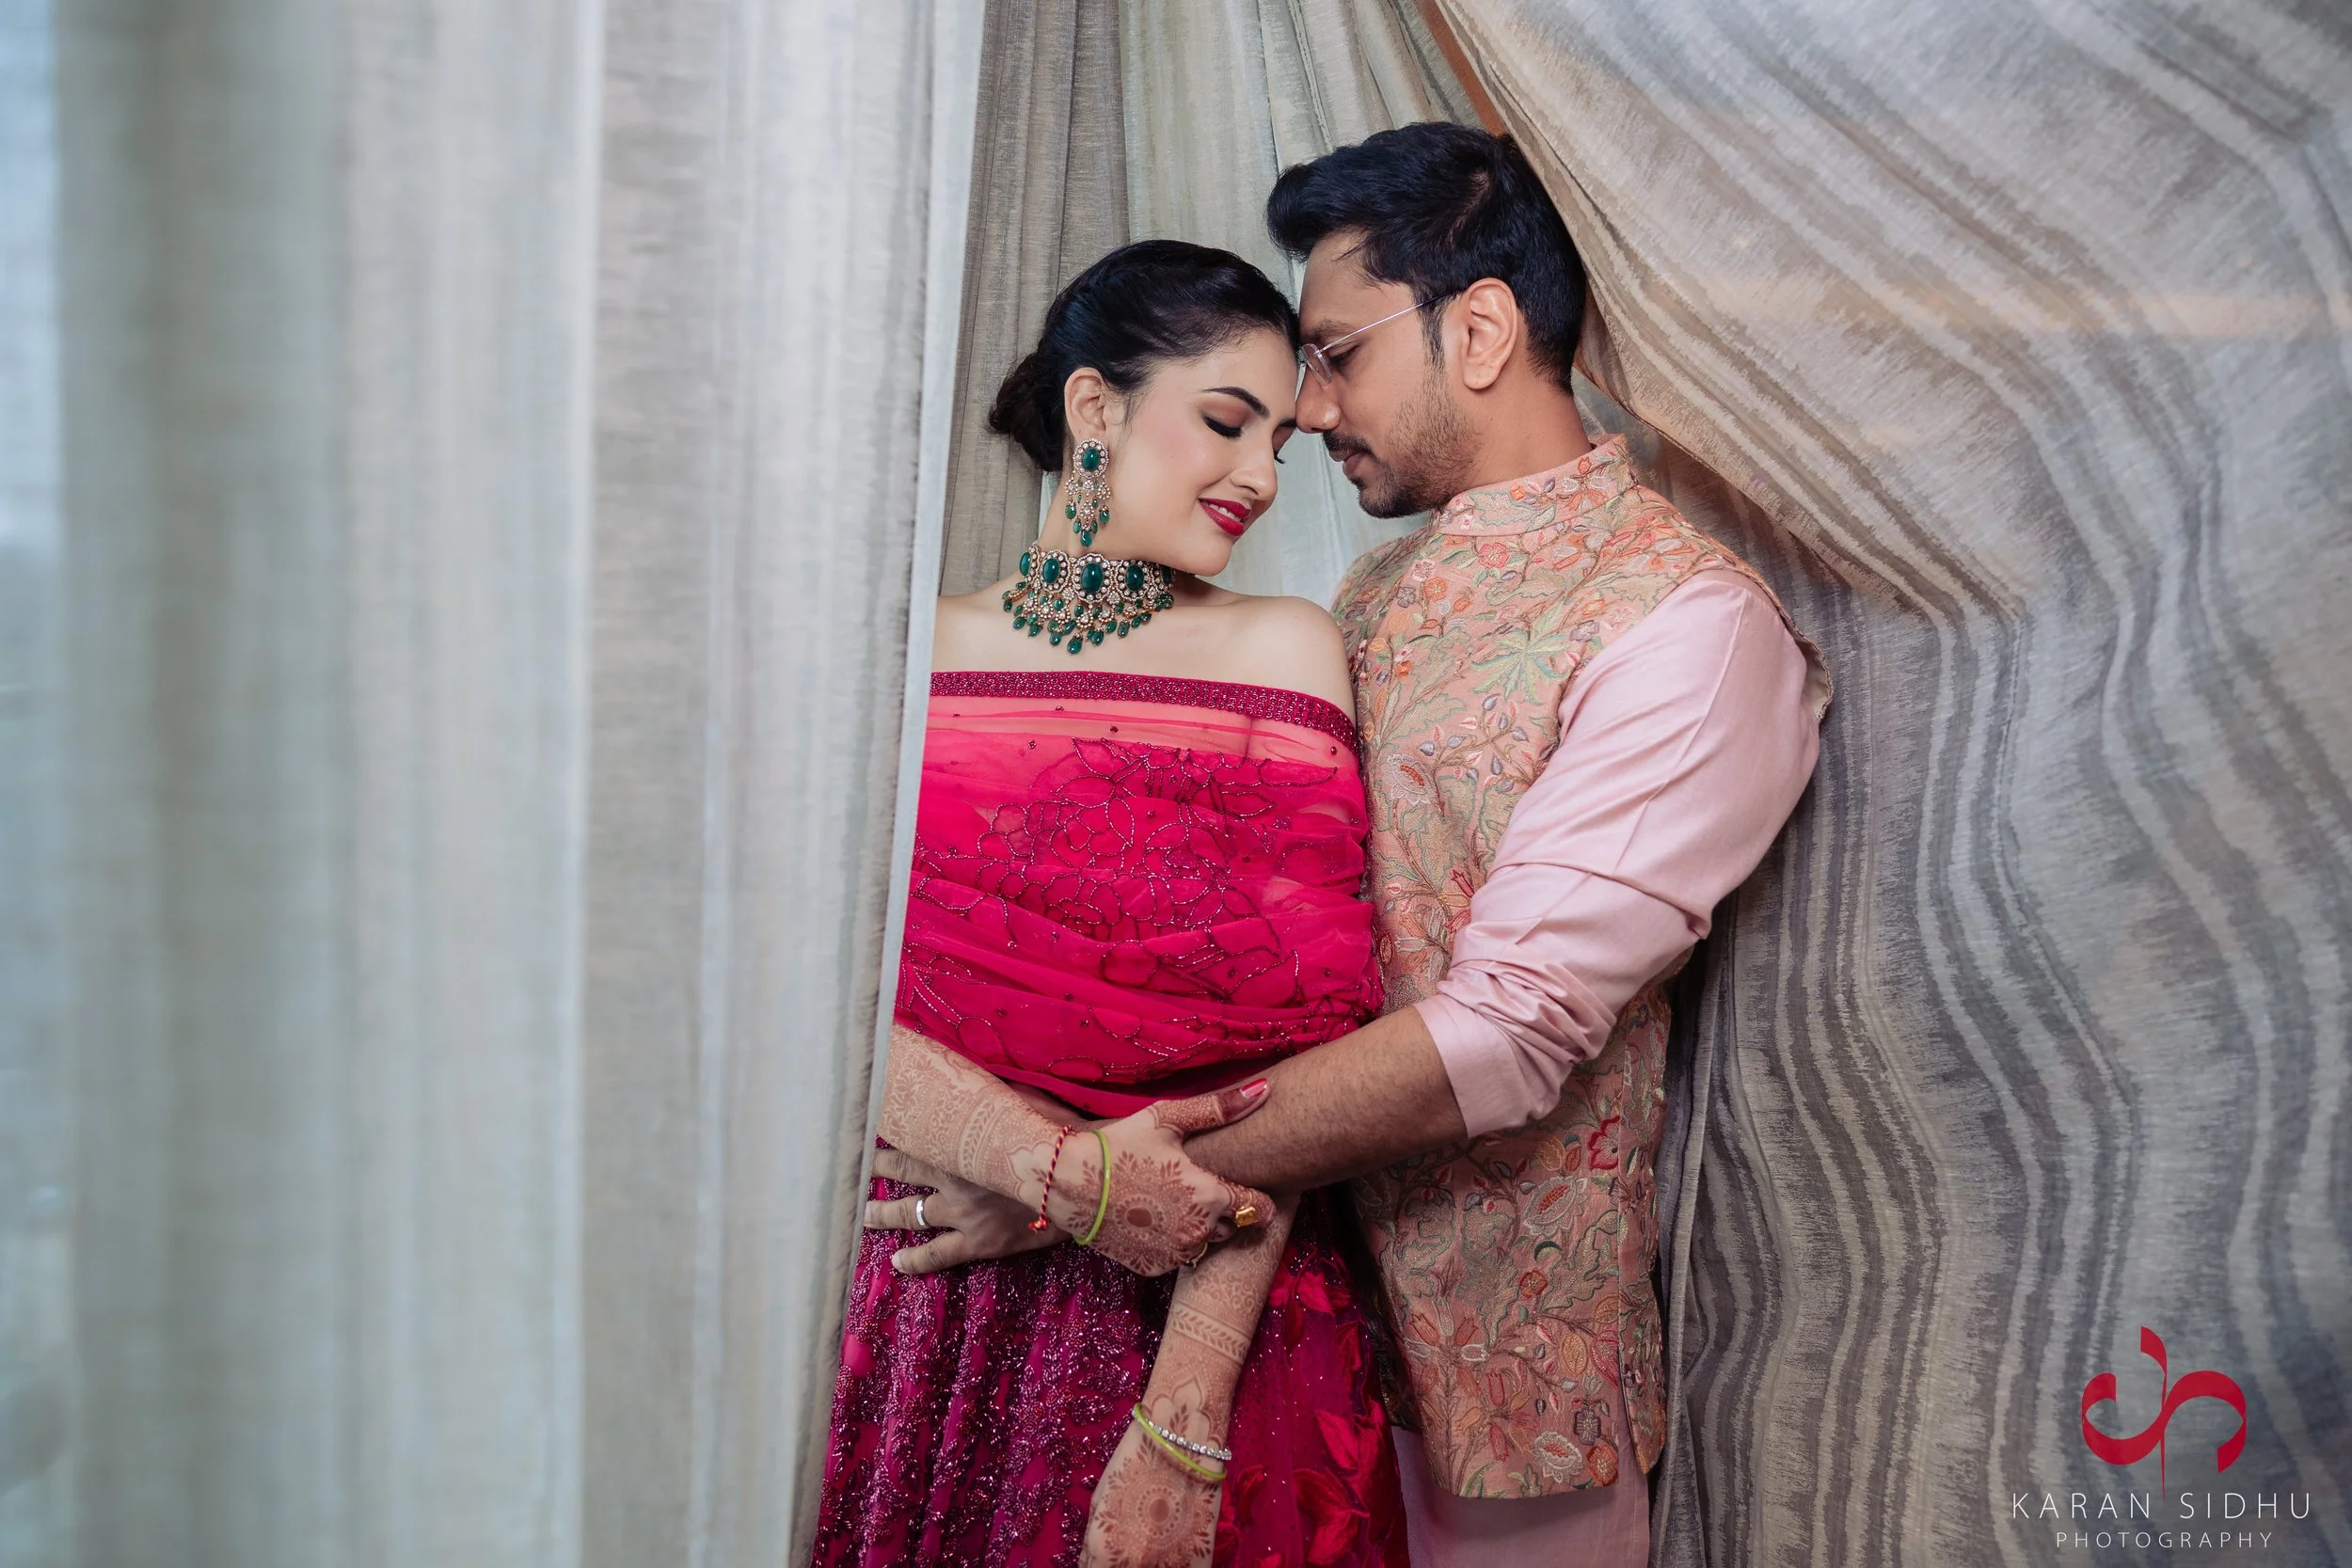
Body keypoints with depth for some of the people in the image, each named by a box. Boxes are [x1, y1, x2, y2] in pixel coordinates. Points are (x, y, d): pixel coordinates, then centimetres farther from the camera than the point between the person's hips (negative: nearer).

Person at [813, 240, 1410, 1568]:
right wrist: (1065, 1170, -20)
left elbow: (1290, 1044, -9)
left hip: (1206, 1322, -1)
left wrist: (1182, 1424, -16)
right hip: (911, 1321, 1)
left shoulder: (1283, 649, -1)